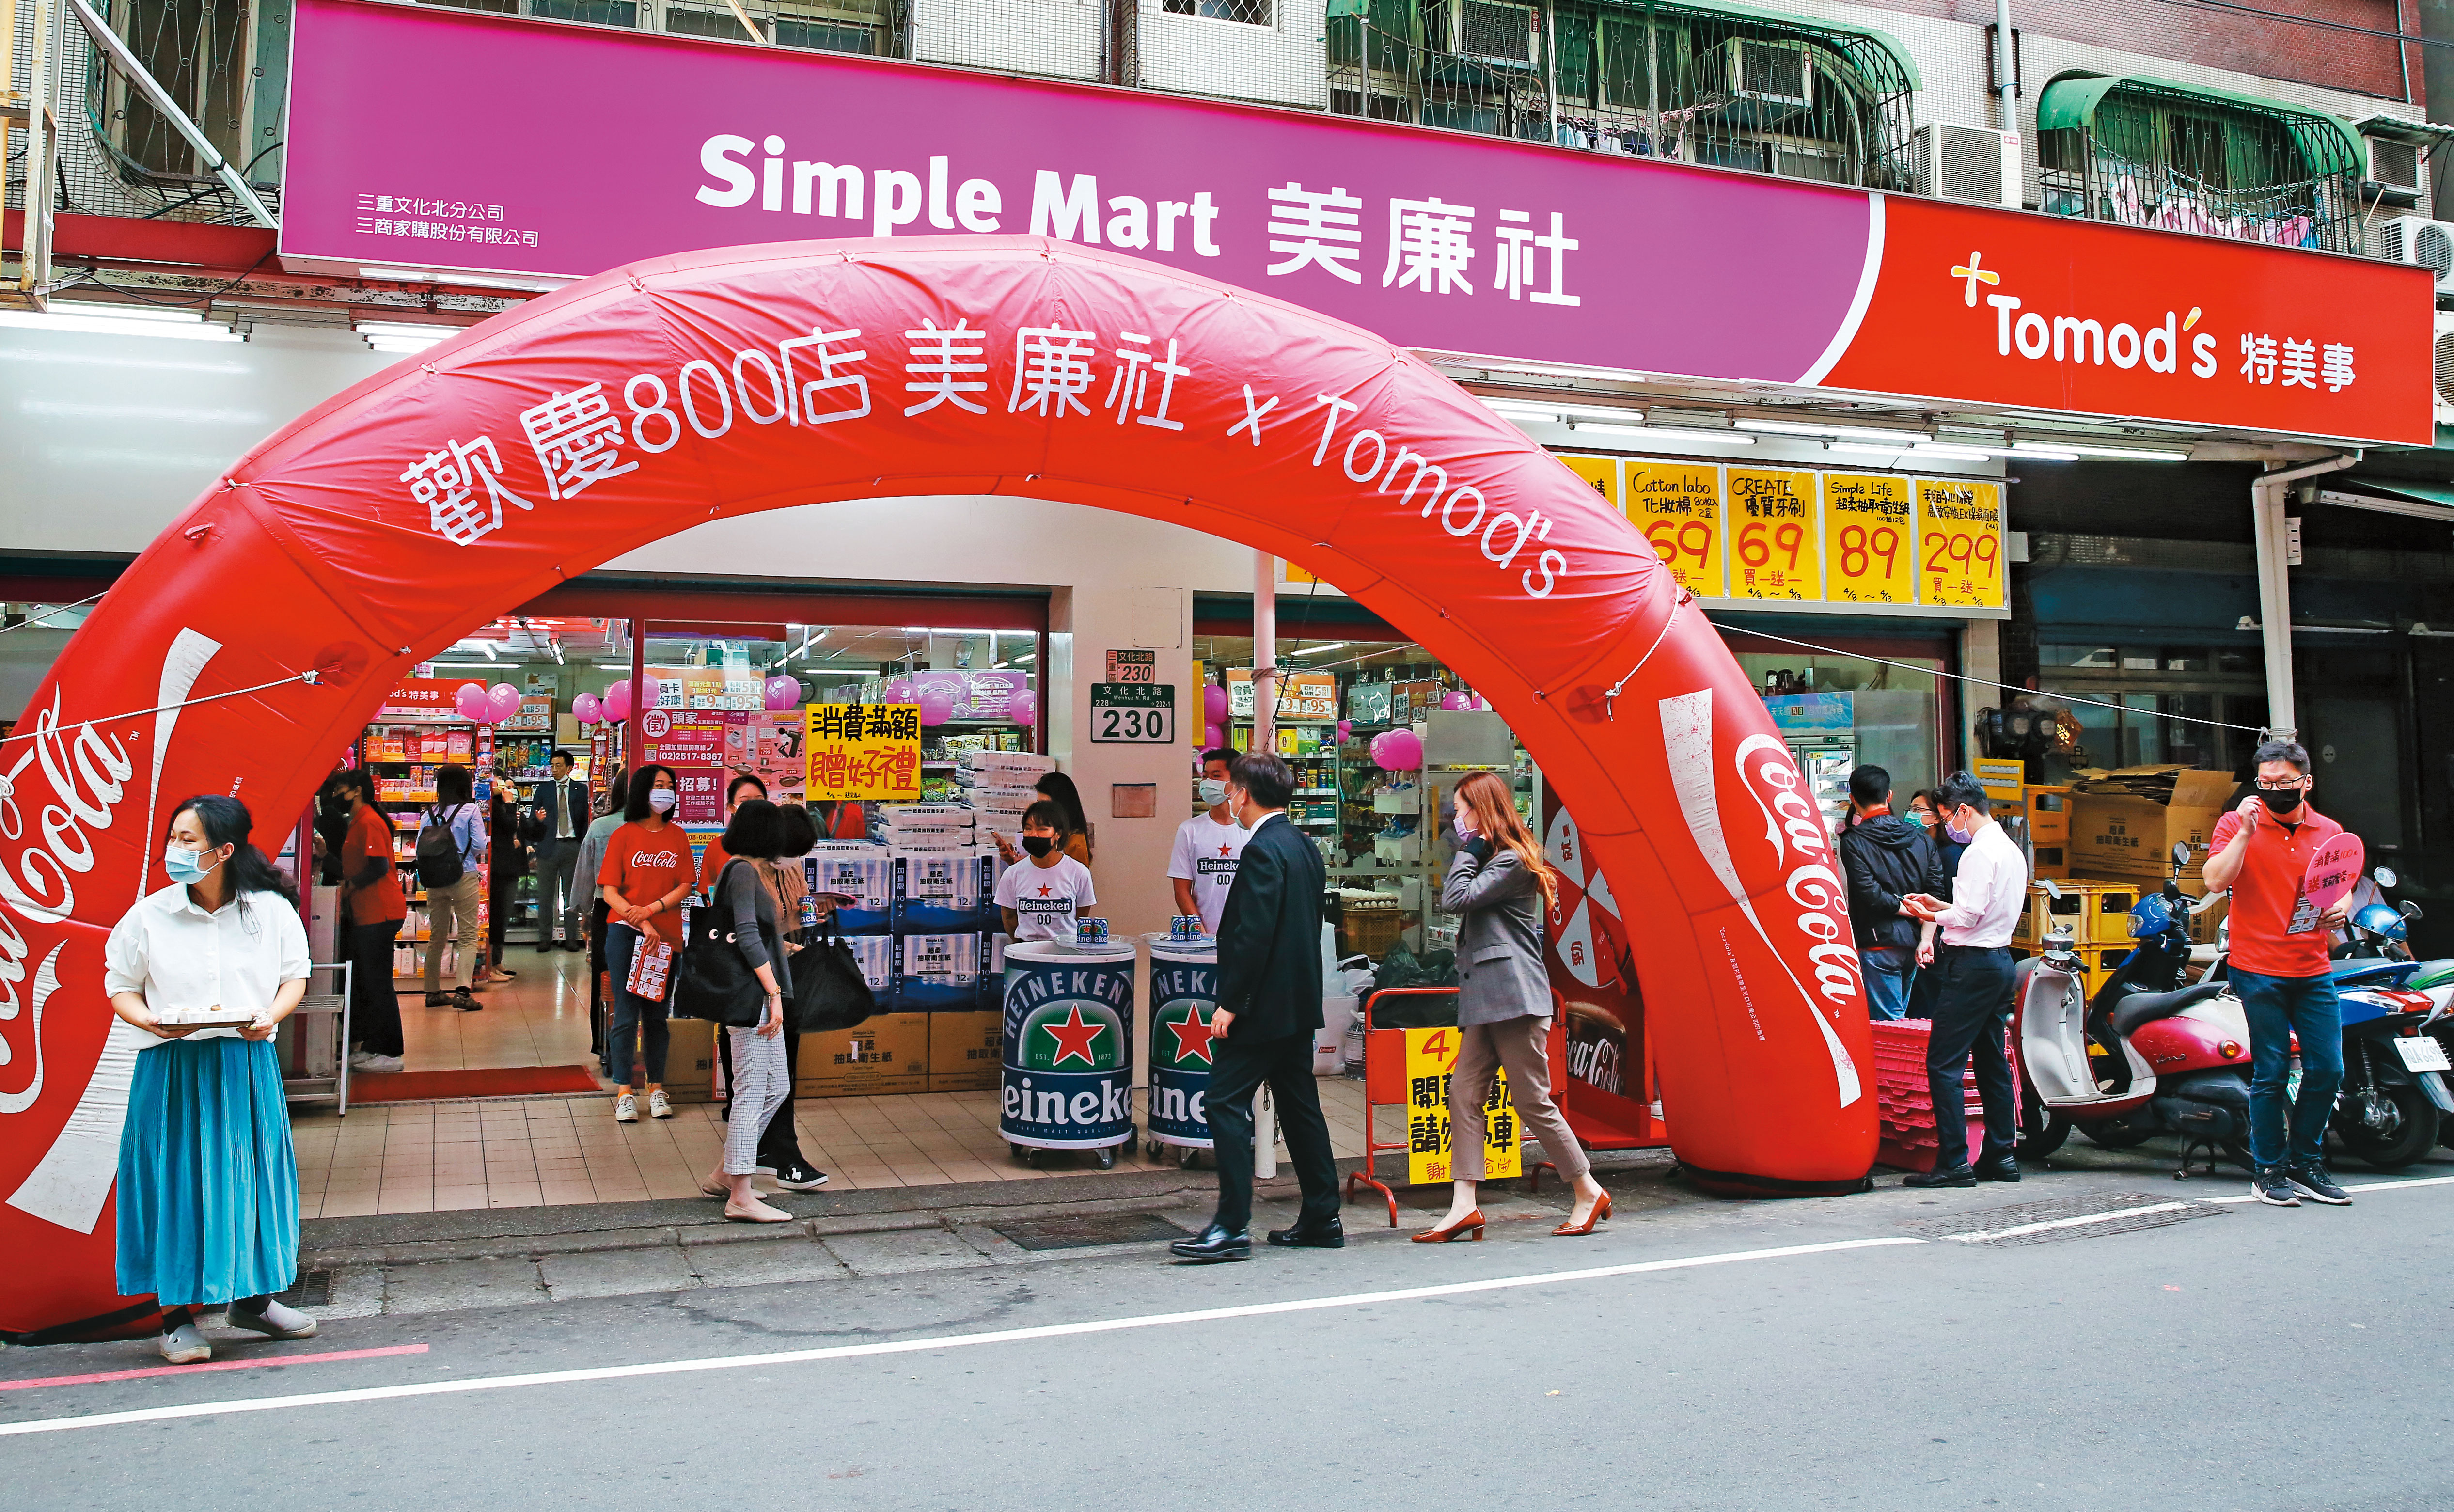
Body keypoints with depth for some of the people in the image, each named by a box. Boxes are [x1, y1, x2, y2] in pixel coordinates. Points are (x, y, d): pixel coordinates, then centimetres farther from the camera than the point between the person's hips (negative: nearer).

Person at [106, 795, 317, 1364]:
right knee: (177, 1183, 2)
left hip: (249, 1066, 1)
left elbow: (295, 976, 7)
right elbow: (120, 988, 6)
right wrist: (153, 1021, -15)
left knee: (252, 1178, 8)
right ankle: (176, 1314, 14)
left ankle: (252, 1298, 24)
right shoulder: (149, 915, -1)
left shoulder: (272, 911, 0)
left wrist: (271, 1015, -13)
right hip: (172, 1068, -1)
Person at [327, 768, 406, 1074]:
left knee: (377, 982, -7)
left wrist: (348, 887, -12)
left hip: (380, 914, -11)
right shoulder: (358, 822, 20)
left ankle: (390, 1053, -2)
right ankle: (371, 1047, 22)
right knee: (363, 980, 14)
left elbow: (378, 867, -21)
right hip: (365, 915, 11)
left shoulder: (369, 822, -13)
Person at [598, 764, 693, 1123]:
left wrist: (651, 909, -12)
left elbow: (685, 886, 3)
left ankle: (657, 1088, 15)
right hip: (625, 932, -2)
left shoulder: (677, 836, 9)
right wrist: (642, 923, -15)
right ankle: (624, 1092, 3)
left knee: (657, 1015, 8)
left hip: (666, 935, 2)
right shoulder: (624, 835, 2)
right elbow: (609, 891, -3)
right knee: (627, 1014, -3)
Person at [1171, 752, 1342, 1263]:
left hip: (1261, 1008, -10)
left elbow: (1254, 934, -22)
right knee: (1300, 1107, 14)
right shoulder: (1305, 847, 12)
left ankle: (1232, 1226, -6)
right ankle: (1322, 1220, 20)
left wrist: (1230, 1004, -19)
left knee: (1227, 1106, -6)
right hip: (1301, 1005, 10)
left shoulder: (1263, 851, -16)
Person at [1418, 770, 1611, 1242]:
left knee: (1533, 1101, -4)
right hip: (1486, 1000, 10)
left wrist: (1469, 848, -8)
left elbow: (1457, 899, -16)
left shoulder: (1512, 861, -9)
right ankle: (1464, 1206, -2)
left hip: (1515, 998, -10)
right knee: (1464, 1094, 0)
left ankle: (1589, 1193, 12)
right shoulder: (1488, 859, 22)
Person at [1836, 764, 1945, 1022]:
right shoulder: (1920, 837, 8)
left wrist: (1913, 910, -5)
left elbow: (1871, 896, -18)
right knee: (1897, 1017, 18)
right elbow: (1935, 892, -1)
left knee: (1888, 1024, -3)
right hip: (1913, 943, 6)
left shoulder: (1853, 842, -9)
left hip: (1878, 945, -6)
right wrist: (1926, 939, -6)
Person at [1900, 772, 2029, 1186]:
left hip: (1973, 964, -10)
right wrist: (1940, 905, 16)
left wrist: (1931, 916, -4)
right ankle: (2001, 1156, 18)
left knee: (1943, 1063, -8)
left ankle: (1954, 1162, -9)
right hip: (2000, 960, 10)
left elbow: (1970, 915, -19)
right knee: (1993, 1062, 14)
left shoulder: (1980, 852, -14)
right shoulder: (2010, 850, 17)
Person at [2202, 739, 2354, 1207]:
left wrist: (2338, 912, -1)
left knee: (2328, 1069, 6)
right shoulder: (2237, 824, -2)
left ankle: (2305, 1164, 21)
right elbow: (2216, 881, -13)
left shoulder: (2329, 832, 10)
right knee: (2271, 1072, -1)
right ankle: (2268, 1170, 10)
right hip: (2259, 970, -4)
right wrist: (2246, 832, -21)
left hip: (2313, 971, 5)